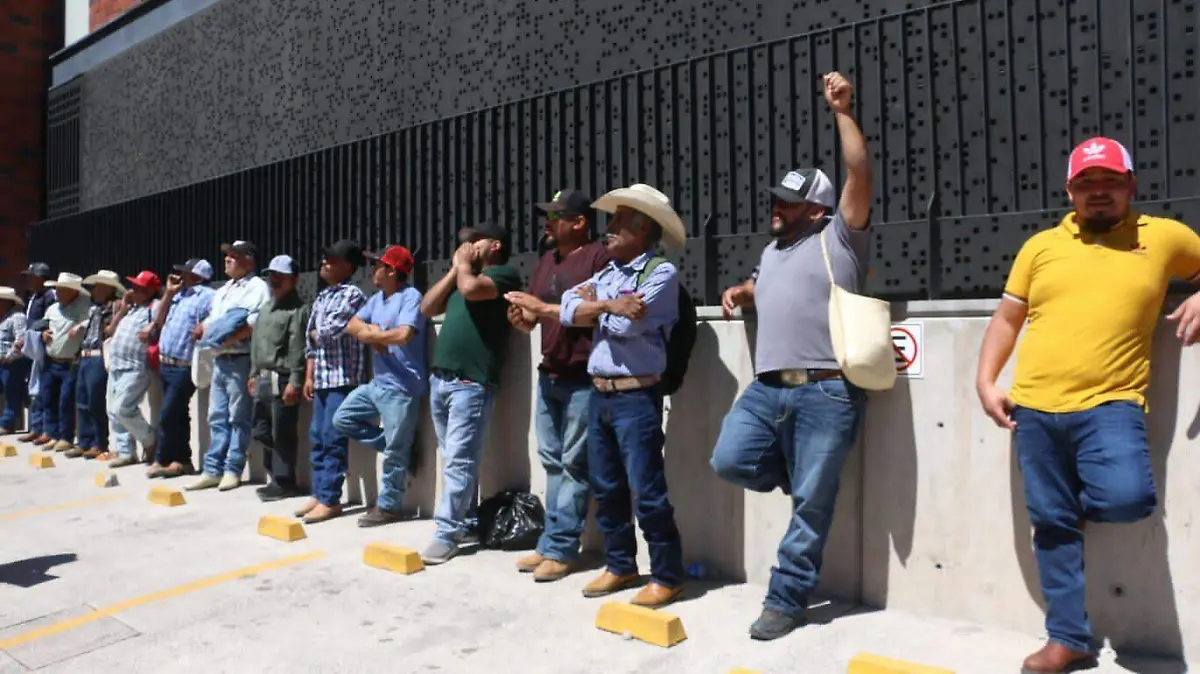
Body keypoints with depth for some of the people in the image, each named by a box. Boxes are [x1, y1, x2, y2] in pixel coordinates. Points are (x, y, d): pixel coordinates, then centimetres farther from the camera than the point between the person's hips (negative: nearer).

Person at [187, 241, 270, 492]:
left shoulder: (257, 287, -6)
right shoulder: (223, 290, 22)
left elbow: (255, 324, -18)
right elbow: (211, 319, 26)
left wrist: (227, 339, -22)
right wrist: (203, 329, 5)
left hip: (240, 360, -9)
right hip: (219, 360, 9)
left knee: (238, 419, -2)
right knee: (217, 418, 10)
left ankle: (232, 470, 4)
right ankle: (213, 470, 15)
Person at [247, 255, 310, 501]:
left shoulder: (298, 309, -10)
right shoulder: (266, 307, 19)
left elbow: (298, 348, -17)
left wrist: (294, 381, -21)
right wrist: (254, 374, 20)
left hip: (282, 380, -9)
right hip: (263, 378, 9)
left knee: (282, 434, -4)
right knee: (262, 432, 14)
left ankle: (284, 482, 5)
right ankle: (276, 478, 25)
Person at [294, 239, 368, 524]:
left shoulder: (352, 294, -9)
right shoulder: (322, 298, 17)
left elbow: (329, 332, -17)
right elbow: (312, 342, 19)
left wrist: (316, 333, 4)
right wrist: (309, 376, 13)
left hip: (342, 378, -8)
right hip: (321, 378, 8)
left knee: (333, 440, -6)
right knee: (317, 439, 10)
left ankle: (330, 499, 1)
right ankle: (319, 494, 19)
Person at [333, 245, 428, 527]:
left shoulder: (411, 297, -14)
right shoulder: (377, 298, 14)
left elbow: (404, 335, -28)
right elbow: (352, 325, 12)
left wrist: (370, 334, -11)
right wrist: (370, 332, -11)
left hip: (401, 388, -10)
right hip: (376, 383, 10)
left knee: (394, 452, -1)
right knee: (342, 420, 15)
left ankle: (388, 506, 12)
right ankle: (398, 447, 18)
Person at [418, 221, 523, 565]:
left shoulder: (504, 273, 0)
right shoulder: (461, 276, 24)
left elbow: (472, 289, -19)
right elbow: (426, 308, 16)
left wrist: (464, 264, 1)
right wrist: (454, 269, 13)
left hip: (471, 383, -8)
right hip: (439, 379, 8)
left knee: (459, 462, -7)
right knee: (454, 460, 12)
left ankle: (448, 533, -5)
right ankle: (466, 522, 21)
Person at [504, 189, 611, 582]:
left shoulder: (598, 256, -7)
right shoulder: (546, 262, 17)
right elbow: (532, 319, 20)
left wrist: (551, 309, -18)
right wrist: (520, 319, -3)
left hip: (583, 378, -8)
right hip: (548, 375, 8)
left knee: (574, 464, -2)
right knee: (552, 460, 11)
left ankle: (559, 547, 3)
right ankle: (554, 542, 18)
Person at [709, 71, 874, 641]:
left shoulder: (838, 238, 1)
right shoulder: (773, 249, 24)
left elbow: (860, 173, -9)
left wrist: (842, 111, -9)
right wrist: (740, 292, 22)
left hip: (826, 392, -6)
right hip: (767, 387, 7)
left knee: (811, 504, 0)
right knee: (729, 462, -6)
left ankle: (786, 600, 13)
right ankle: (803, 480, 22)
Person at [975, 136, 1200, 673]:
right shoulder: (1040, 246, 12)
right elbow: (1006, 320, 15)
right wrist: (986, 382, 4)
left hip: (1109, 405, -2)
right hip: (1034, 407, 2)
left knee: (1127, 498, -25)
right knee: (1051, 524, 6)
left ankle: (1084, 501, 13)